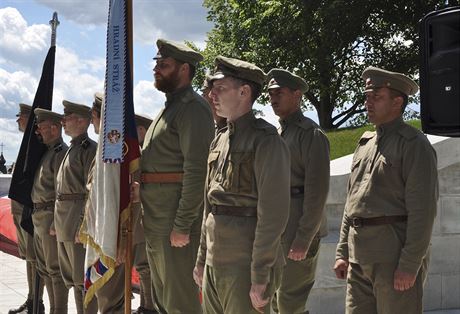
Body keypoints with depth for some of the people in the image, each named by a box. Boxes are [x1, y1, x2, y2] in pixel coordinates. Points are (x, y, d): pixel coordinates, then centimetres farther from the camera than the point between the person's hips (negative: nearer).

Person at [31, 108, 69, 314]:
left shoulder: (61, 152, -13)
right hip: (39, 218, 10)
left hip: (51, 217, -10)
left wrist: (55, 224, -20)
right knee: (44, 268, 16)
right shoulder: (47, 152, 16)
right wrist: (37, 217, 14)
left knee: (55, 268, -3)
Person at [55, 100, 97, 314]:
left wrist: (83, 226, -21)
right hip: (64, 222, 10)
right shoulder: (71, 149, 18)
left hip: (78, 218, -9)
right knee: (71, 277, 16)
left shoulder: (89, 148, -10)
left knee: (83, 278, -5)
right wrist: (58, 221, 17)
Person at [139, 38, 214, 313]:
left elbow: (197, 171, -21)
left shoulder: (193, 108, -13)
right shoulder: (169, 108, 18)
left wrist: (182, 226, -23)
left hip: (177, 220, -10)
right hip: (155, 223, 10)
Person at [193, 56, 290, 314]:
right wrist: (202, 258, 16)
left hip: (246, 267, -7)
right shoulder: (220, 140, 13)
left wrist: (261, 278, -18)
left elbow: (274, 214, -17)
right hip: (215, 263, 7)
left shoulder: (266, 141, -11)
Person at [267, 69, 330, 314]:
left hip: (300, 229, -8)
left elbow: (317, 192, -16)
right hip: (276, 229, 8)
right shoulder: (277, 134, 14)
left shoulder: (311, 134, -11)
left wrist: (303, 240, -18)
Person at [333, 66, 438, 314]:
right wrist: (342, 252, 14)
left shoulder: (414, 144, -6)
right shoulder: (366, 143, 16)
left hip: (395, 256, -7)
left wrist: (410, 265, -17)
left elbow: (423, 210, -13)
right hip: (359, 257, 7)